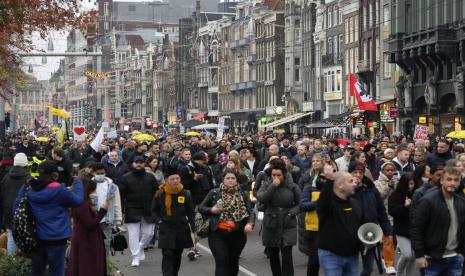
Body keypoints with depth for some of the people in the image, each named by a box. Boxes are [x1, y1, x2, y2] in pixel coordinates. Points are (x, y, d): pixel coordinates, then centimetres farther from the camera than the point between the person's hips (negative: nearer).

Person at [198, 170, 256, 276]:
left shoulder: (243, 194, 5)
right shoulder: (214, 193, 2)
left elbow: (251, 211, -3)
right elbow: (201, 207, 10)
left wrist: (250, 223, -23)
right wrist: (211, 210, -11)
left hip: (237, 234, 2)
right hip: (218, 233, -2)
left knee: (233, 262, 16)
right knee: (222, 263, -9)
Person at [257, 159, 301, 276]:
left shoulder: (292, 186, -3)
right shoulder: (266, 185, -1)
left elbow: (300, 204, 7)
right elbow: (260, 199, -19)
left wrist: (292, 212, -10)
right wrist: (273, 186, -25)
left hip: (288, 226, -2)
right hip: (271, 226, 2)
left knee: (287, 257, -10)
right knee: (273, 256, 13)